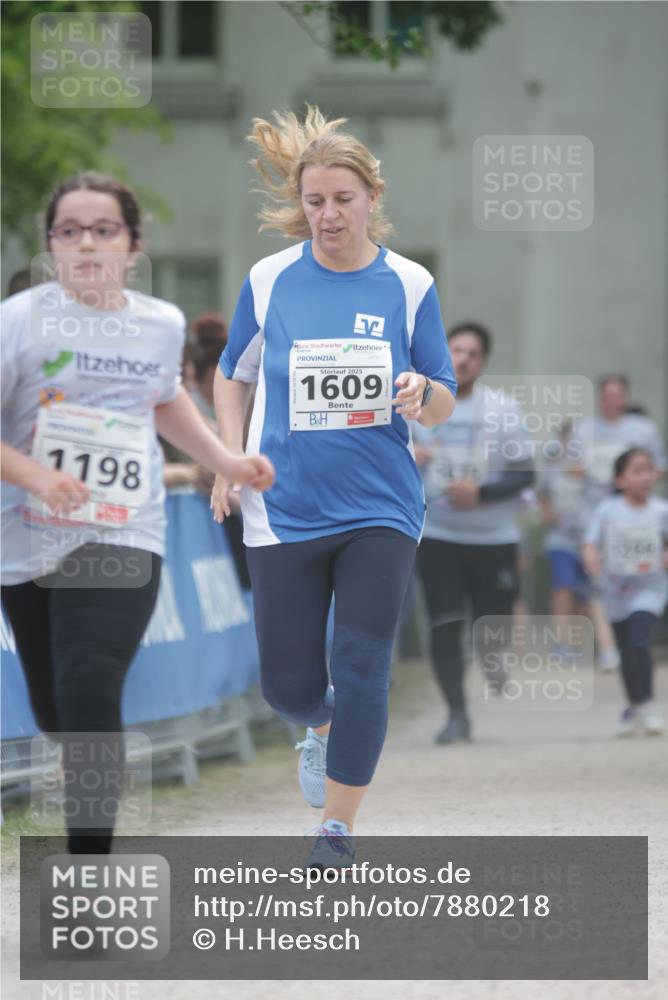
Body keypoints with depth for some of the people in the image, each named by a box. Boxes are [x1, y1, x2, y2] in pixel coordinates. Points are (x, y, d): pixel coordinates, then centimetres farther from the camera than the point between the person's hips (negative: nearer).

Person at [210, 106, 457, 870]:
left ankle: (338, 829, 5)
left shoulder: (409, 285, -3)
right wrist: (229, 457, 0)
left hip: (380, 509, -1)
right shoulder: (270, 279, -1)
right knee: (287, 683, 5)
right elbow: (232, 373, 14)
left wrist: (422, 397, -21)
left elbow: (445, 401, 2)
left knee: (361, 669, -7)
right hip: (285, 512, 1)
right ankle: (321, 727, 42)